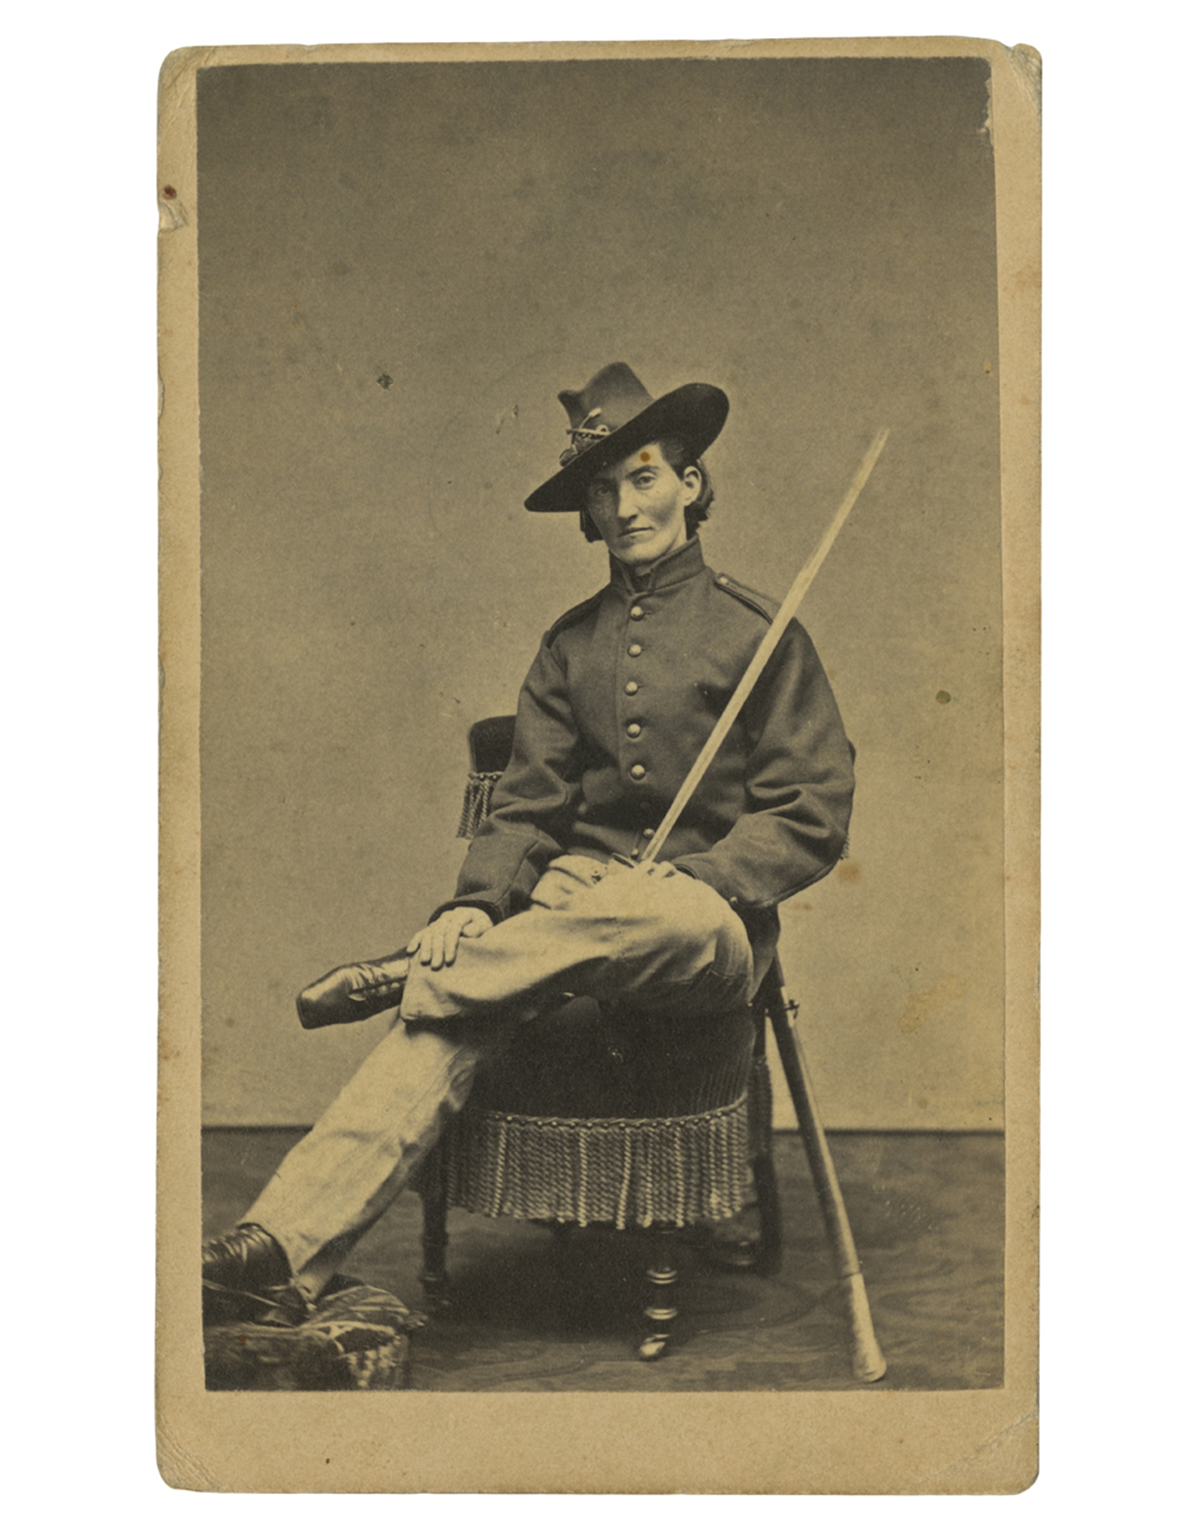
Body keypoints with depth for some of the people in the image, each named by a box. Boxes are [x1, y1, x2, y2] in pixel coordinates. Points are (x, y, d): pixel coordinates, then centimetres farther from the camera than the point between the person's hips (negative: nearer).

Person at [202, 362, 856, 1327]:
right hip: (573, 895, 3)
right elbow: (528, 804, 11)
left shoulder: (757, 631, 3)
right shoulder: (571, 644, 17)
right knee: (450, 1020, -26)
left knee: (643, 917, -40)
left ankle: (410, 975, -20)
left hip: (710, 924, -3)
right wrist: (476, 906, -9)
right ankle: (287, 1252, -37)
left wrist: (684, 885, -16)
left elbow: (814, 816, -1)